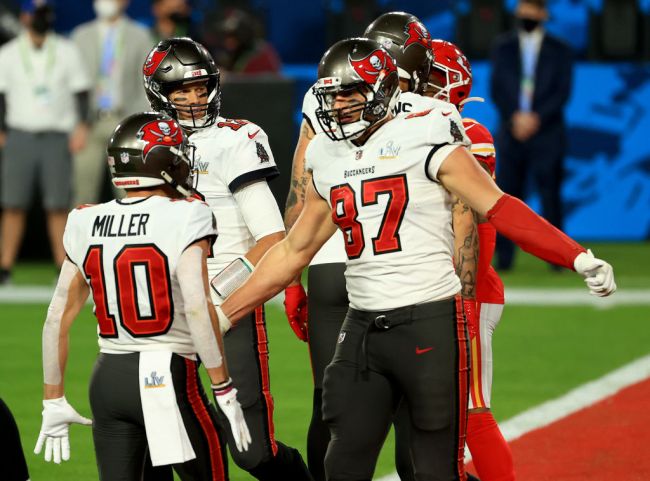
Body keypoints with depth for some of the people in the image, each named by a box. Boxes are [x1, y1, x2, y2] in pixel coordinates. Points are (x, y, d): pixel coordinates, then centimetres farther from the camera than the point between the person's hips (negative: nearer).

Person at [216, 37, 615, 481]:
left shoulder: (426, 142, -5)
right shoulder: (329, 162, 13)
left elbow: (500, 209, -10)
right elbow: (293, 252, 21)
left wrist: (580, 259, -20)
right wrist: (223, 315, 20)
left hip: (431, 326, -6)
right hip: (362, 328, 6)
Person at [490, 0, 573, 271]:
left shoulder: (559, 51, 7)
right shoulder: (502, 48, 11)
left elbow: (563, 92, 0)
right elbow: (496, 90, 5)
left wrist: (536, 117, -12)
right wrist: (514, 117, -10)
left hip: (547, 134, -1)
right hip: (511, 132, 1)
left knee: (550, 194, -4)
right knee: (508, 193, -4)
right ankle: (504, 256, -2)